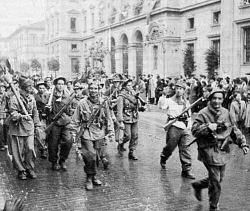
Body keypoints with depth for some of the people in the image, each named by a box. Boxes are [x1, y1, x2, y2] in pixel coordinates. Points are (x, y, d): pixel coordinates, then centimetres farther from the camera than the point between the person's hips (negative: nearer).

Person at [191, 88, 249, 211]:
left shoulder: (226, 113, 7)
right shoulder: (203, 114, -10)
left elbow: (234, 130, 14)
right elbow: (194, 130, -14)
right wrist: (208, 127, -26)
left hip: (223, 151, 6)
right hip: (209, 151, -6)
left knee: (219, 178, 18)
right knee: (215, 181, -5)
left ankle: (197, 185, 43)